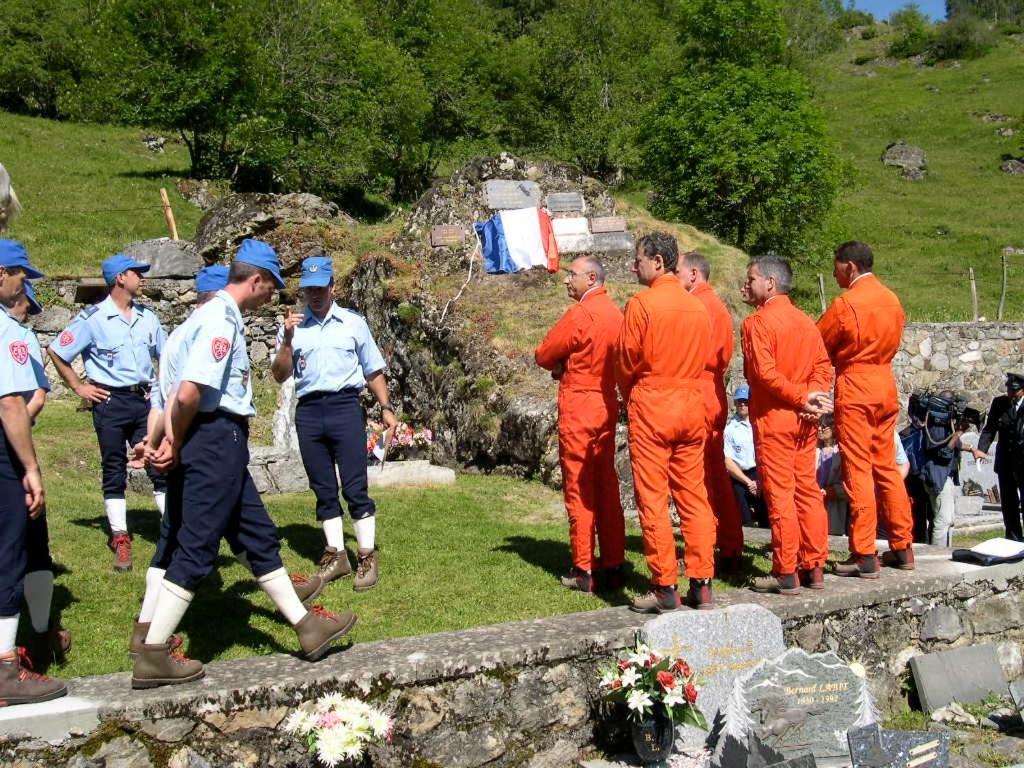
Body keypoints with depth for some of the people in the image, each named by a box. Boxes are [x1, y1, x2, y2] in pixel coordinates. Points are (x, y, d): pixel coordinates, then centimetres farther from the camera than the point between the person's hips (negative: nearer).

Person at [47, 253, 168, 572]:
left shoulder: (147, 316, 7)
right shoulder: (93, 318, -8)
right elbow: (56, 352, -3)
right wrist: (79, 388, -3)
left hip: (144, 400, 4)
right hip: (111, 402, -4)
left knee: (161, 465, 3)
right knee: (114, 472, 4)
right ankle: (120, 539, 10)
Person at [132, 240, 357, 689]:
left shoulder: (219, 315, 15)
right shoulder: (221, 320, -16)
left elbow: (184, 390, 11)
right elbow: (188, 393, -23)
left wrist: (175, 441, 0)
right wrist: (179, 444, -7)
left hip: (225, 445, 11)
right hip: (217, 439, -11)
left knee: (259, 536, 15)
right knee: (198, 548, -4)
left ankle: (306, 626, 26)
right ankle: (153, 657, 4)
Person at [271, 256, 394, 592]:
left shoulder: (353, 323, 9)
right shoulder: (293, 326, 11)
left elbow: (373, 371, 13)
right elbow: (280, 376, 4)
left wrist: (386, 407, 4)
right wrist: (288, 340, -10)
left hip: (345, 407, -2)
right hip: (308, 412, 2)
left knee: (355, 486, -6)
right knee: (323, 489, 7)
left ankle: (367, 557, -1)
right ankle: (336, 555, 16)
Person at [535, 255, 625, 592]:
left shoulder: (579, 314, -16)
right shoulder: (615, 313, 9)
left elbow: (543, 355, -8)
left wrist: (561, 365, 11)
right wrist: (570, 366, 5)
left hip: (578, 407, -8)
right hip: (607, 404, 8)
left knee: (578, 489, -1)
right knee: (606, 486, 11)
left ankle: (584, 571, 3)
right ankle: (613, 564, 16)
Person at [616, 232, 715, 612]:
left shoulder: (642, 303, -10)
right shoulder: (698, 307, 6)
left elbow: (626, 362, -5)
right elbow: (704, 360, 10)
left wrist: (630, 396, 13)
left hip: (650, 409, -5)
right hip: (691, 408, 6)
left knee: (653, 500, 1)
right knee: (694, 499, 9)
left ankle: (665, 588, 3)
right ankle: (702, 585, 12)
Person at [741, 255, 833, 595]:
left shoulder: (757, 322, -10)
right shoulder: (806, 321, 11)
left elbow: (766, 373, -19)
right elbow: (823, 366, 4)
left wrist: (803, 398, -13)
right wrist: (809, 397, -7)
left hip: (773, 417, -7)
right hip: (804, 419, 7)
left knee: (779, 495, -2)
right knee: (807, 490, 11)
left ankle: (786, 574, 2)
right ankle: (814, 567, 15)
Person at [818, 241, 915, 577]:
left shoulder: (845, 303, -12)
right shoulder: (892, 300, 8)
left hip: (854, 389, -7)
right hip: (886, 385, 7)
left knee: (858, 471, -4)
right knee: (887, 467, 13)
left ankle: (864, 556, -3)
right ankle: (902, 548, 18)